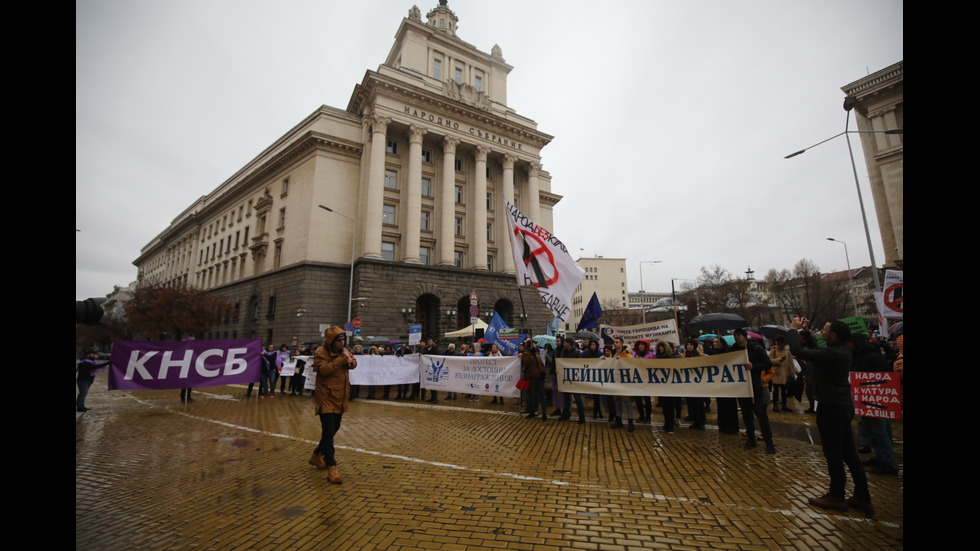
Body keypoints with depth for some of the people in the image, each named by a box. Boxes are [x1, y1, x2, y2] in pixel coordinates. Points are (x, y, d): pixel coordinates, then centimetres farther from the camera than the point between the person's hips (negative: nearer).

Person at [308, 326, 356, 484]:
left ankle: (317, 456, 38)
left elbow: (354, 363, 12)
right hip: (326, 398, -7)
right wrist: (341, 359, -28)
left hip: (340, 398, 7)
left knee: (334, 429, 18)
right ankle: (331, 468, -2)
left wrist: (350, 361, -11)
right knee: (328, 432, -8)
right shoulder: (320, 353, -14)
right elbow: (324, 370, -26)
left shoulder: (344, 350, 6)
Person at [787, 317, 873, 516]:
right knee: (849, 453, 16)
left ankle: (836, 496, 16)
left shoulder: (832, 354, -24)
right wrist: (805, 332, 16)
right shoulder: (843, 352, 6)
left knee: (833, 453, 4)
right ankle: (862, 497, 25)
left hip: (831, 408, -9)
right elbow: (816, 351, 21)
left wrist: (793, 330, -12)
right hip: (844, 405, 9)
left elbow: (798, 351, -27)